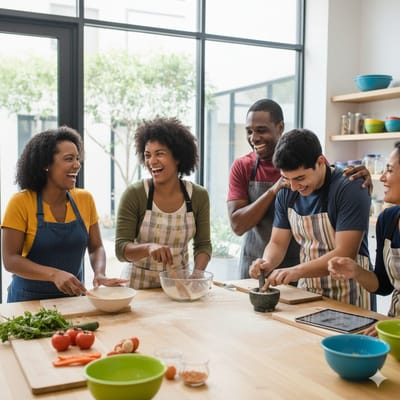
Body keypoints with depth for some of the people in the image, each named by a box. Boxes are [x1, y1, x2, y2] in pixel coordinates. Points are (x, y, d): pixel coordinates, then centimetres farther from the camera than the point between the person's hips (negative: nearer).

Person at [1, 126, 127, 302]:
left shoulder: (85, 199, 1)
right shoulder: (20, 202, -10)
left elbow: (96, 247, 7)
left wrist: (99, 274, -13)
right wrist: (54, 274, -25)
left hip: (74, 296, 3)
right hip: (30, 299, -2)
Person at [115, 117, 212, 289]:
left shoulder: (199, 195, -2)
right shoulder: (134, 194, -10)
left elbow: (203, 244, 6)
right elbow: (121, 249, -10)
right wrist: (148, 247, -28)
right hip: (139, 285, -2)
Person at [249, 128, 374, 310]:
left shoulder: (350, 189, -19)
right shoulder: (287, 193, 0)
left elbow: (345, 253, -24)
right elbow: (277, 243, 3)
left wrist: (297, 271, -34)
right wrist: (267, 263, -19)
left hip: (348, 295, -5)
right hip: (307, 290, 5)